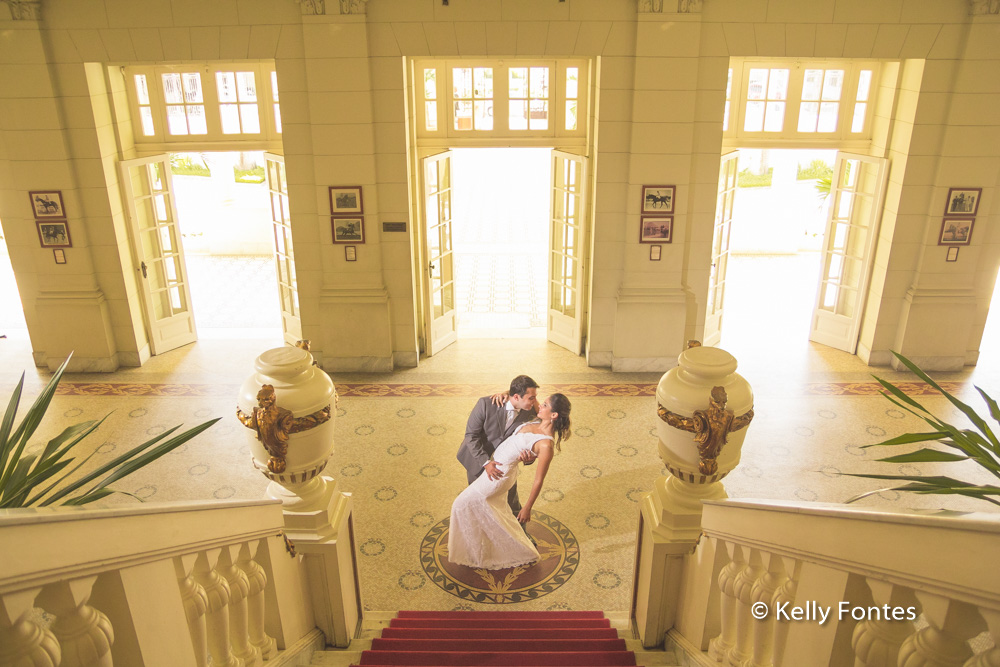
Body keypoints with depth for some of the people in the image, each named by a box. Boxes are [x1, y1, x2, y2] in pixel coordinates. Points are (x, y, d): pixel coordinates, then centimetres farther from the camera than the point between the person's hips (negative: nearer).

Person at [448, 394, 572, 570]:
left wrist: (527, 508, -13)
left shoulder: (546, 445, -29)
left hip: (499, 473, -8)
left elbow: (538, 480, -21)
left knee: (464, 504, 7)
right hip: (497, 463, 8)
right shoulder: (539, 420, -7)